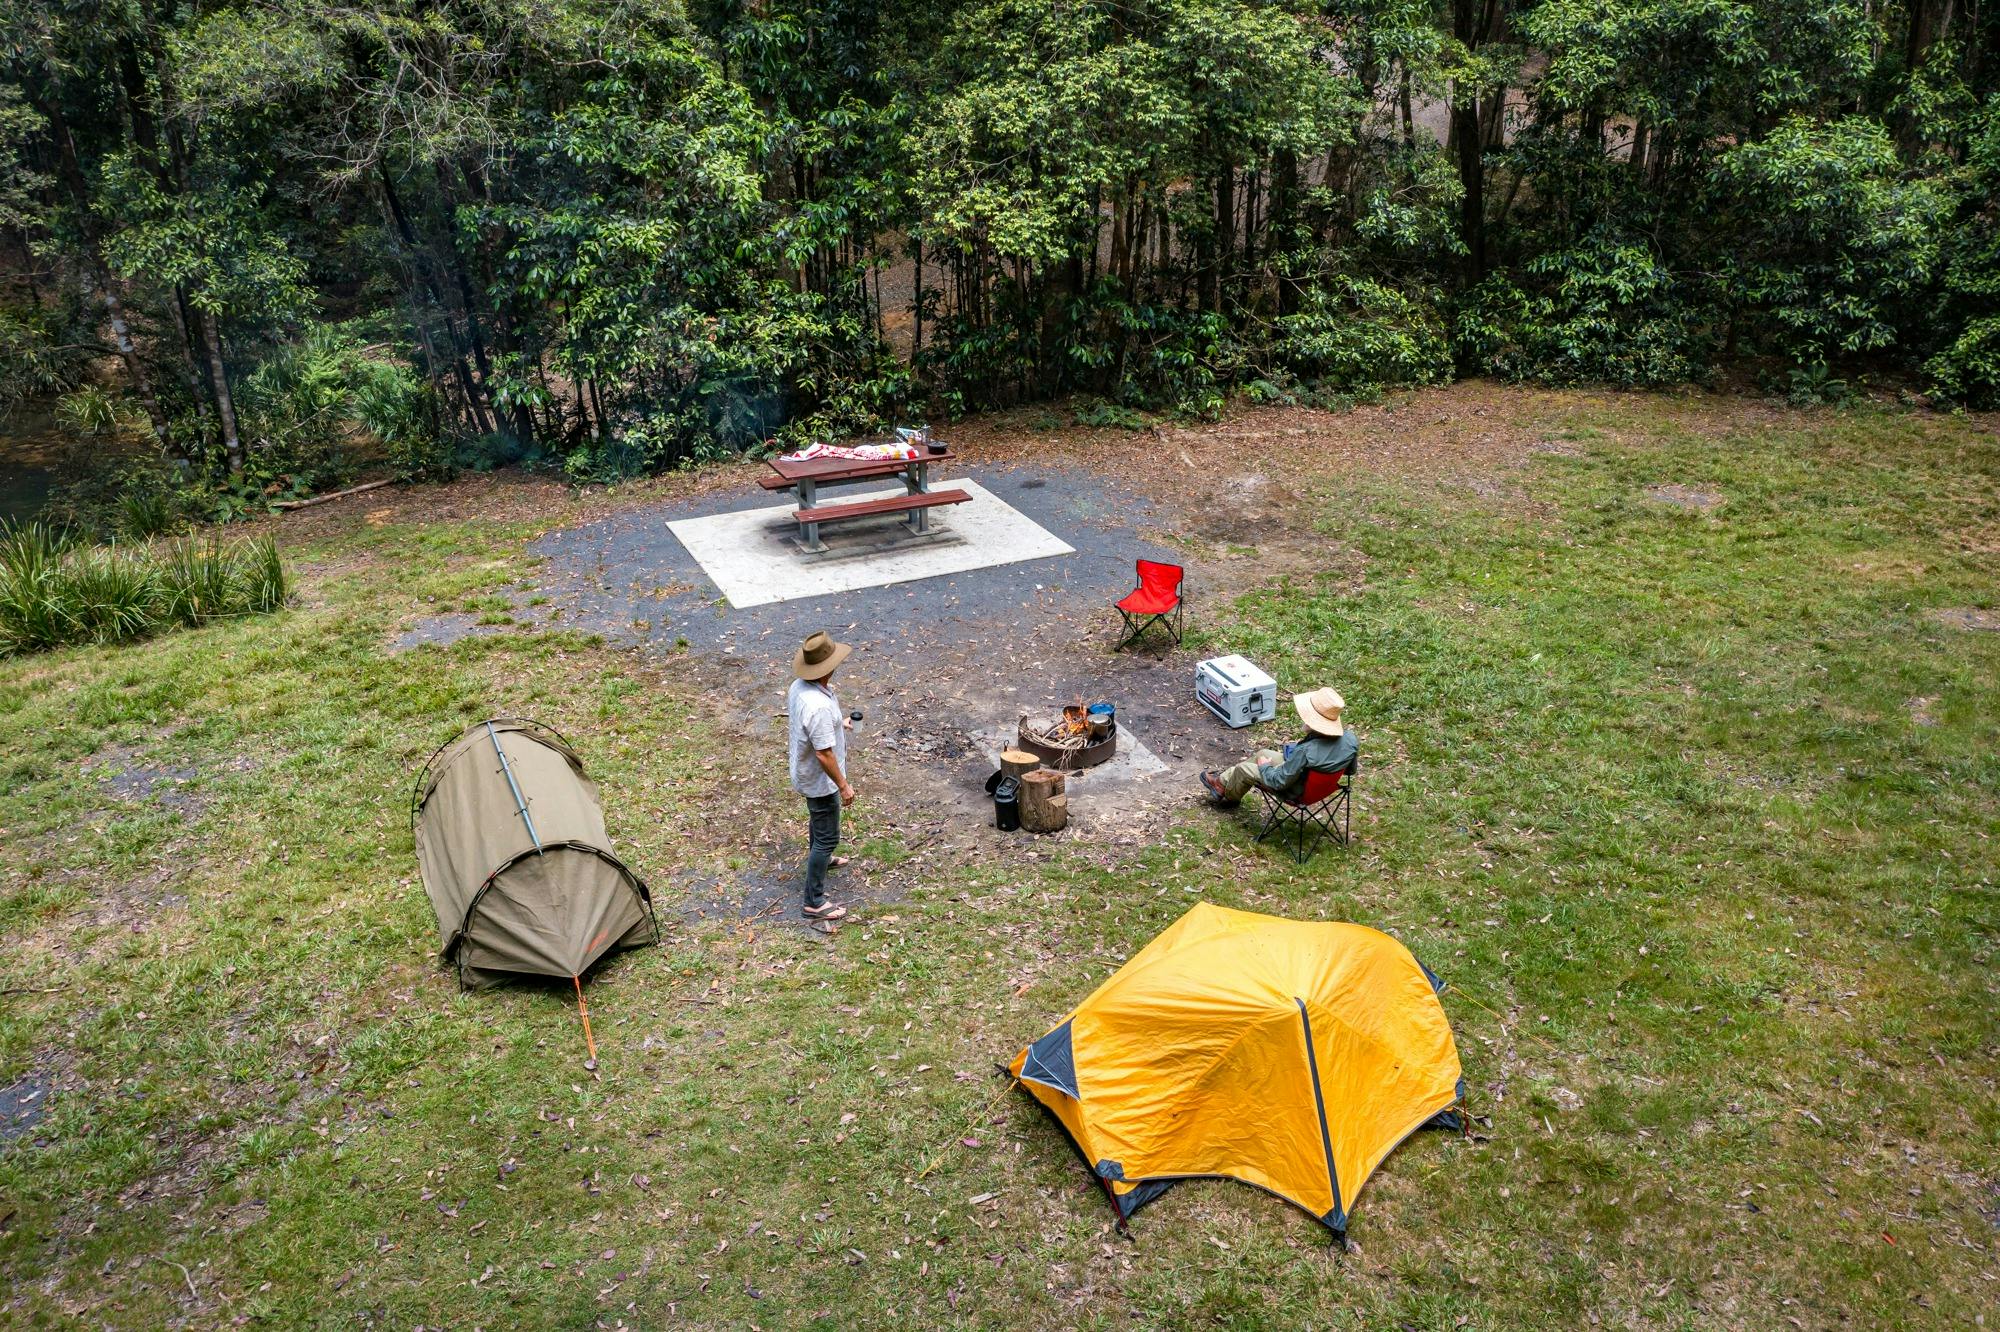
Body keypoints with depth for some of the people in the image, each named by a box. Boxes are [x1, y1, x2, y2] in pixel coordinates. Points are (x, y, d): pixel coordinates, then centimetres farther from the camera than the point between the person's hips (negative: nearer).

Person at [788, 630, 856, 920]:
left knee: (817, 820, 33)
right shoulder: (820, 706, -38)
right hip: (820, 780, -9)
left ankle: (819, 858, 59)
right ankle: (815, 902, 15)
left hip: (806, 774, 9)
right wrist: (843, 785, -18)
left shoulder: (799, 686, -9)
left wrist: (837, 723, 24)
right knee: (828, 836, 5)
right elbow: (824, 755, -31)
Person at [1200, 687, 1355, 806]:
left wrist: (1264, 767, -6)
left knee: (1243, 769, 14)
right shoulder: (1350, 740, -21)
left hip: (1297, 792, -7)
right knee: (1263, 753, 23)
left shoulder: (1305, 752, -41)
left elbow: (1279, 782, -28)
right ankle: (1222, 780, 42)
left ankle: (1228, 796, 46)